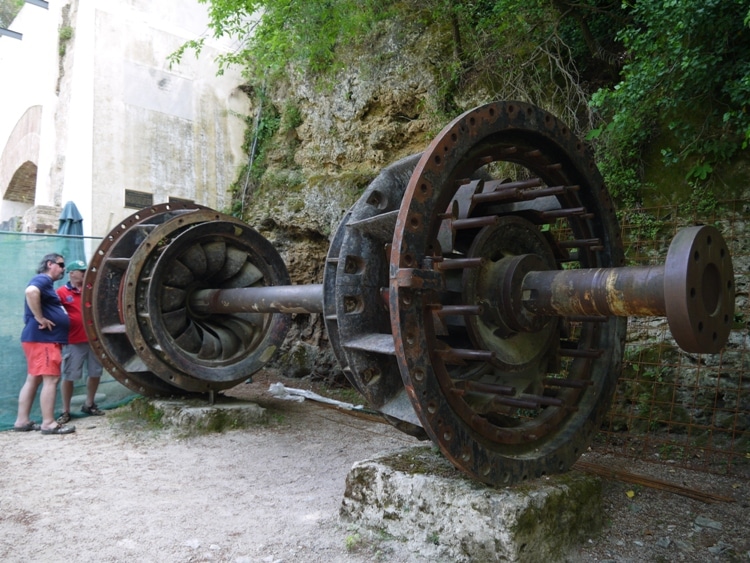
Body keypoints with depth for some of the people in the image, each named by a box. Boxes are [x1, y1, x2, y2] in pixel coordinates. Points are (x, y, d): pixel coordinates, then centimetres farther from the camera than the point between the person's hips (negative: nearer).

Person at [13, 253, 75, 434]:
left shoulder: (46, 283, 21)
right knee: (51, 379, -10)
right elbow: (31, 292, -32)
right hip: (43, 339, -11)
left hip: (46, 339, 11)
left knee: (33, 379, 12)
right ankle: (48, 424, -7)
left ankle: (22, 421, 18)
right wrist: (40, 318, -27)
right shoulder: (42, 279, -11)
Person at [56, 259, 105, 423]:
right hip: (73, 341, -5)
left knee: (95, 373, 12)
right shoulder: (61, 292, -4)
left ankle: (89, 405, 28)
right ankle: (65, 411, 13)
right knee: (68, 376, 3)